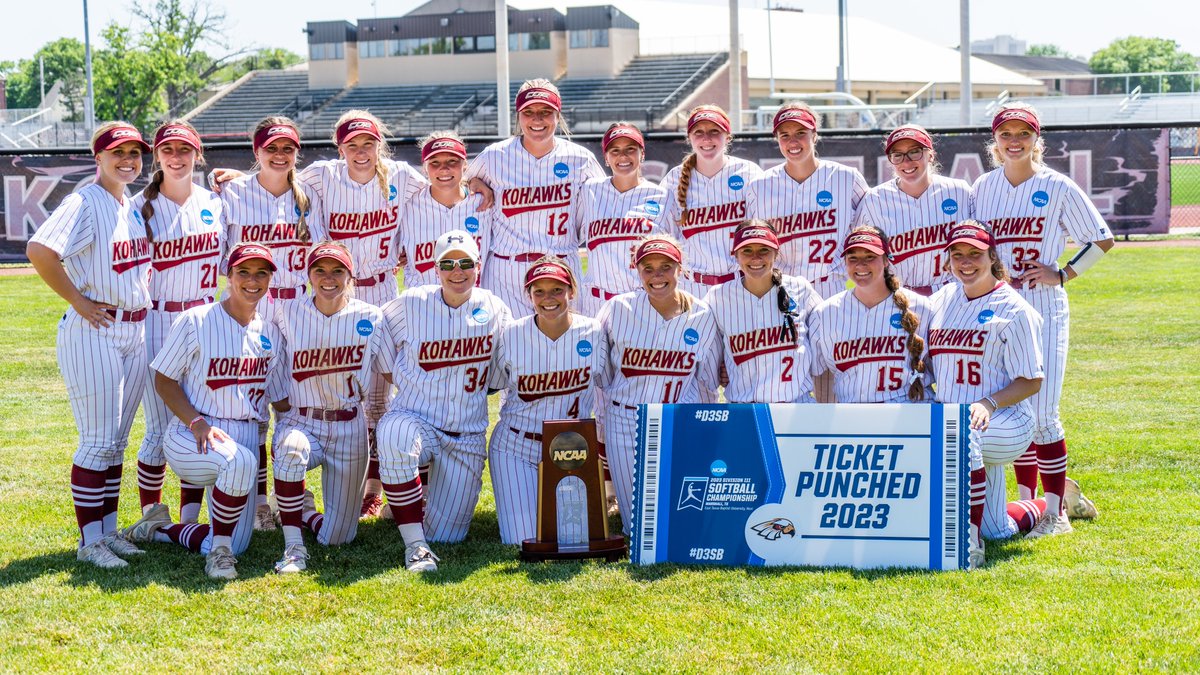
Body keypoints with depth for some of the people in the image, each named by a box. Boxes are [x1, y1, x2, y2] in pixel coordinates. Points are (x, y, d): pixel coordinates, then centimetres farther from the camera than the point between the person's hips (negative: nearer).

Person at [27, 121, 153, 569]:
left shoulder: (134, 206, 12)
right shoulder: (85, 204, -13)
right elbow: (39, 250, -27)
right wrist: (78, 301, -20)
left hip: (135, 331, 8)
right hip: (93, 333, -8)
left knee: (116, 441, 13)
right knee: (98, 441, -4)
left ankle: (108, 530, 22)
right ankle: (89, 541, 4)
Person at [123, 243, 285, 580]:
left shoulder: (269, 332, 9)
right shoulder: (196, 321, -5)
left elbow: (279, 394, 15)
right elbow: (164, 379, -5)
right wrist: (197, 422, -19)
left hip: (247, 436, 6)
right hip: (192, 437, -5)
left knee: (234, 545, -3)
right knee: (240, 461, -40)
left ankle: (161, 528, 22)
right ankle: (219, 551, -18)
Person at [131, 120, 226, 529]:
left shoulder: (214, 204, 7)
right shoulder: (142, 207, -3)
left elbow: (229, 260, 16)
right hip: (157, 324, -3)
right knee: (160, 430, -2)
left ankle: (190, 518, 13)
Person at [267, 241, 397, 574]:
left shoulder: (370, 318, -2)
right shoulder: (289, 315, -1)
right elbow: (274, 380, 6)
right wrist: (281, 429, -3)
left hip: (348, 428, 1)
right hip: (300, 421, -1)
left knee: (337, 537, -2)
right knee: (290, 450, -39)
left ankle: (305, 511, 34)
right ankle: (293, 547, -24)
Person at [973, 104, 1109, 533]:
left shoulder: (1057, 188, -2)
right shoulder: (982, 188, 9)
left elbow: (1102, 239, 3)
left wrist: (1062, 275, -6)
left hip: (1044, 311, -4)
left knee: (1040, 414, -10)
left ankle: (1056, 511, -2)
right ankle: (1027, 501, 19)